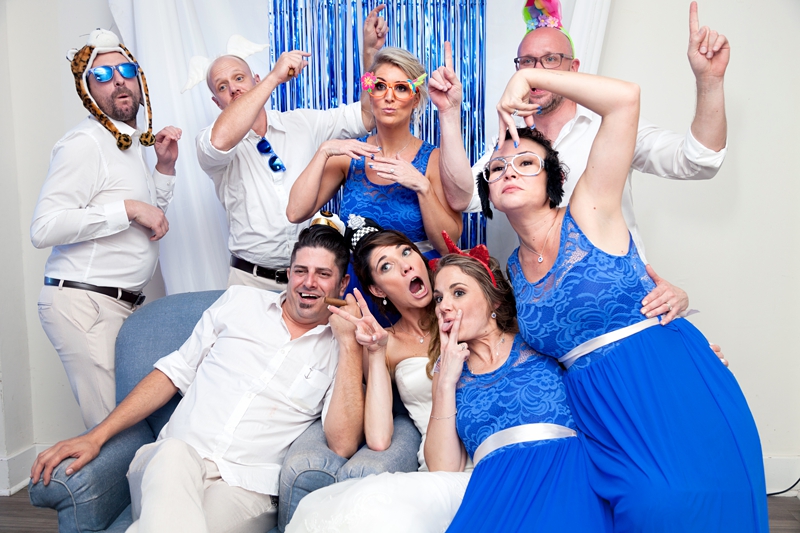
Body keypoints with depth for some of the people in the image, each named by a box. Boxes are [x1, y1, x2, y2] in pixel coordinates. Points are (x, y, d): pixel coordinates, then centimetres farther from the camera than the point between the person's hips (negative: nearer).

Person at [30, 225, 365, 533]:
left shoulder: (340, 349, 7)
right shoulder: (240, 301, 13)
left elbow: (343, 445, -8)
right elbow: (175, 372, 14)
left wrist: (349, 342, -10)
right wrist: (96, 437, 5)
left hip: (245, 486, -2)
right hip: (170, 460, 3)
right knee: (174, 453, -35)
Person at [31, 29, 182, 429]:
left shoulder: (131, 143, 18)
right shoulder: (85, 144, -10)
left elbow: (152, 220, 27)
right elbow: (44, 229, -20)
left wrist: (165, 166, 13)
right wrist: (128, 209, -19)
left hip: (125, 303, 8)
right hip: (83, 304, -8)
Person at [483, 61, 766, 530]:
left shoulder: (590, 213, -3)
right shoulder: (514, 269, 11)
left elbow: (624, 98, -11)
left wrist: (528, 78, -7)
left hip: (676, 389, -3)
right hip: (604, 415, 4)